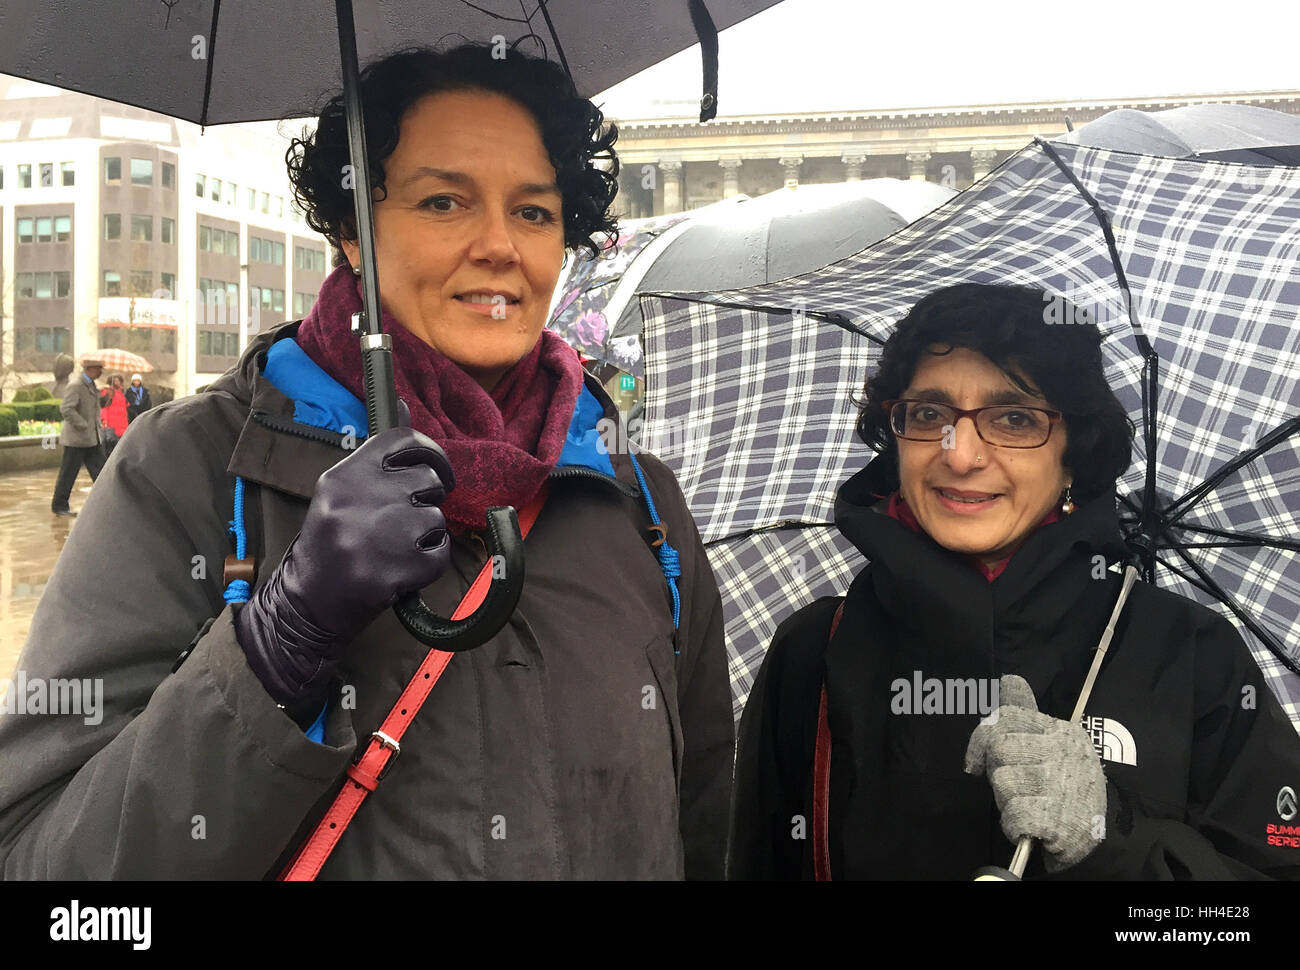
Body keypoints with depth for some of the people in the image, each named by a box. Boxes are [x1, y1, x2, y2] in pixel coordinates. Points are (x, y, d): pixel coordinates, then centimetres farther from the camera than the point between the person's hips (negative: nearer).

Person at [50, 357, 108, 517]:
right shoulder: (75, 387, -15)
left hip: (93, 439, 8)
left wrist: (107, 397, 5)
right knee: (68, 474, 1)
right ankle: (59, 506, 12)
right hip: (77, 439, -8)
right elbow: (66, 409, -24)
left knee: (100, 471, 8)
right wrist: (83, 425, -25)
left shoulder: (92, 386, 12)